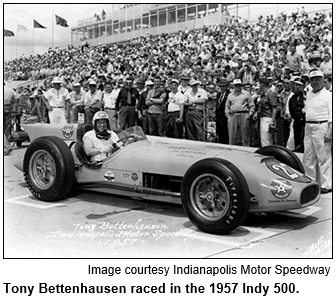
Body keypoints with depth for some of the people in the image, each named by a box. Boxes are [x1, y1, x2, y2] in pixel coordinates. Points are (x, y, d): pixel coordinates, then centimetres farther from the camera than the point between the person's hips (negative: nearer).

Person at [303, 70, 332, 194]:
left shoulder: (328, 95, -7)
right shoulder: (309, 94, 15)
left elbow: (331, 116, -12)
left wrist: (329, 133, -17)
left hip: (321, 127, -7)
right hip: (308, 127, 8)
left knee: (324, 157, -4)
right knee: (308, 157, 12)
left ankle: (326, 185, 1)